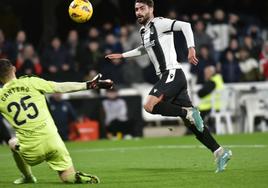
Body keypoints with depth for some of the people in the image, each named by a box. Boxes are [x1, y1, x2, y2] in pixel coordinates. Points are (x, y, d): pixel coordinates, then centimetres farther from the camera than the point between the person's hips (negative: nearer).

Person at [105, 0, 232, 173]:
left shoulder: (158, 23, -5)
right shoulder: (144, 31, 22)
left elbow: (184, 25, -18)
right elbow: (145, 48, 44)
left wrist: (191, 48, -30)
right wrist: (122, 55, 46)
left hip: (172, 73, -9)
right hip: (166, 76, 9)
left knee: (150, 106, -24)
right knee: (191, 122, 3)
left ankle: (189, 113, -17)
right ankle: (220, 152, 1)